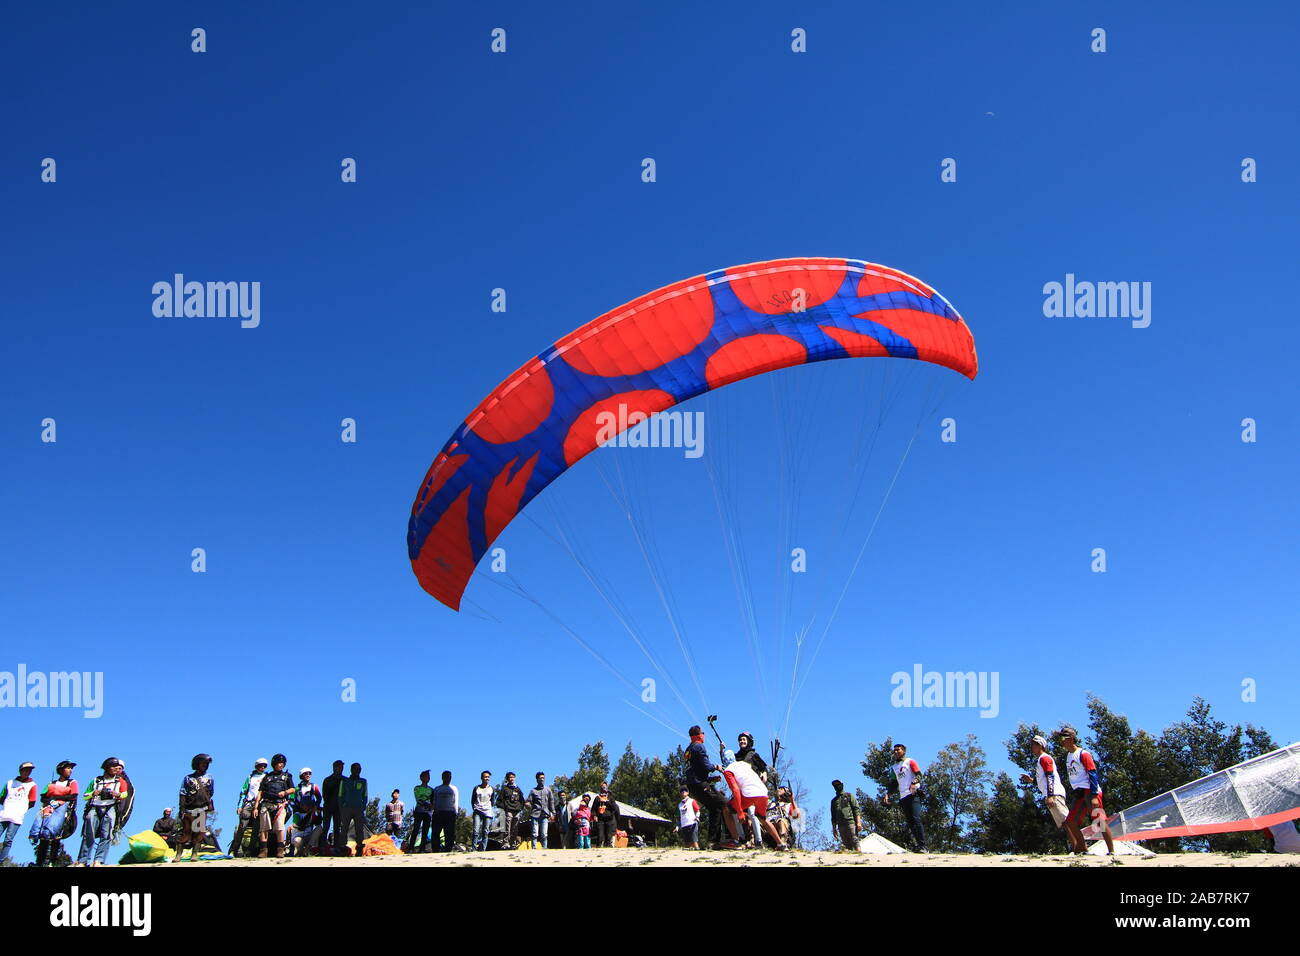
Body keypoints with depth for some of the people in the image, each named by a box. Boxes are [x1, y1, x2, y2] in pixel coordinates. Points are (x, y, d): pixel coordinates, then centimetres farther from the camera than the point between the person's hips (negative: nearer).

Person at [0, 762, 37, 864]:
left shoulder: (32, 785, 10)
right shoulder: (10, 783, 18)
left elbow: (32, 803, 9)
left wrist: (20, 809, 4)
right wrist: (9, 806, 8)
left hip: (17, 817, -2)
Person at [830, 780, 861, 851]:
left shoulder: (849, 796, 10)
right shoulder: (834, 800, 22)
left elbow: (856, 809, 0)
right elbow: (833, 816, 21)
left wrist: (858, 822, -11)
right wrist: (834, 828, 12)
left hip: (851, 822, -4)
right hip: (841, 825, 4)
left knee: (854, 841, -15)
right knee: (847, 845, -2)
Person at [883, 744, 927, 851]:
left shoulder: (909, 761, 6)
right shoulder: (894, 767, 24)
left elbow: (919, 774, -3)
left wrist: (914, 783, -23)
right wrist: (888, 794, 10)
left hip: (913, 794, -7)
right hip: (902, 797, 7)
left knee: (916, 819, -17)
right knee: (909, 822, 2)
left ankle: (922, 846, -19)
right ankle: (917, 845, 2)